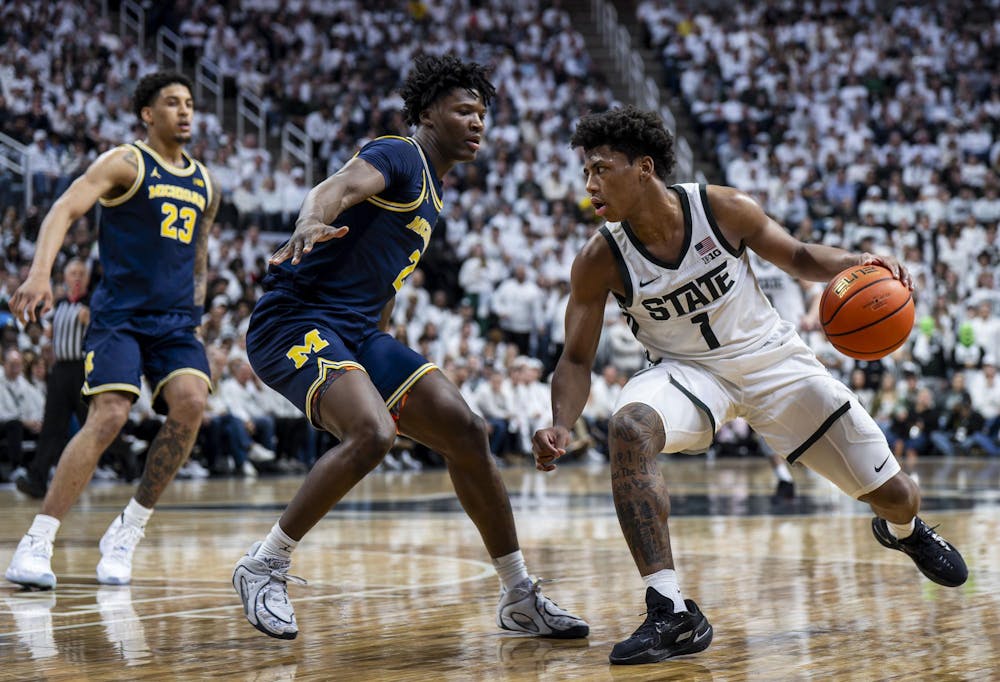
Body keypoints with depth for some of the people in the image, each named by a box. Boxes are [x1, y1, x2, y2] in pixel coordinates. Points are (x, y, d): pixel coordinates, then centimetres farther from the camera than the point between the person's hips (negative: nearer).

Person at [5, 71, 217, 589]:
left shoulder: (204, 183, 17)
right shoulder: (125, 163, -2)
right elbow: (63, 210, -16)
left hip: (176, 322, 5)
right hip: (119, 315, -5)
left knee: (191, 402, -21)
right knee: (109, 415, -21)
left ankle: (127, 531, -6)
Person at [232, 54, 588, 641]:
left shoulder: (432, 195, 21)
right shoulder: (400, 156, -7)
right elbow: (339, 188, -30)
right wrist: (311, 223, -52)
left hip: (359, 331, 9)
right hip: (296, 321, -9)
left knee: (467, 433, 1)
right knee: (373, 434, -31)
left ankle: (520, 599, 10)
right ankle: (265, 567, -14)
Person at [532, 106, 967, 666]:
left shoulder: (724, 208, -18)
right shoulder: (600, 260, -17)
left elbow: (799, 258, -2)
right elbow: (577, 358, -11)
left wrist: (859, 263, -22)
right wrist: (561, 425, -30)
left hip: (772, 358, 1)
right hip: (689, 370, 0)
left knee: (893, 493, 3)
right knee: (630, 428, -37)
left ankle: (904, 529, 47)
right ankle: (673, 614, -36)